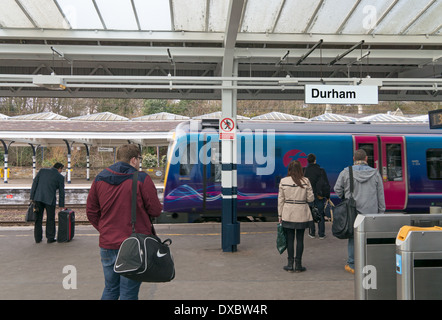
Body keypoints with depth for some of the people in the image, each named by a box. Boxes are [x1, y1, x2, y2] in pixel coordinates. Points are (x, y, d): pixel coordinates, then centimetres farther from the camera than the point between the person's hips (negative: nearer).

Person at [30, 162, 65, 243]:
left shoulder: (42, 170, 10)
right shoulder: (60, 177, 3)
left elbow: (34, 183, 5)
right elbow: (61, 192, 6)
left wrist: (32, 197, 6)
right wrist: (61, 206, 12)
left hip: (38, 198, 3)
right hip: (50, 199, -3)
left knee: (38, 218, 12)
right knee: (50, 219, 10)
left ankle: (38, 238, 17)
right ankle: (50, 238, 14)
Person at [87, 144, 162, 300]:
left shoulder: (99, 179, 5)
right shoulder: (142, 179, -10)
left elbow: (91, 212, 9)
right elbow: (155, 210, -8)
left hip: (107, 245, 5)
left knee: (110, 290, 21)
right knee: (129, 293, 6)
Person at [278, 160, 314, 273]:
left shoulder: (283, 181, -4)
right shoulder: (305, 181, -5)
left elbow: (280, 200, 0)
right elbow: (310, 198, -3)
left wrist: (280, 215, 6)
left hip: (288, 215, 0)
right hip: (302, 214, 0)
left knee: (290, 239, 7)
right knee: (300, 239, 7)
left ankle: (290, 264, 12)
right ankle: (298, 265, 13)